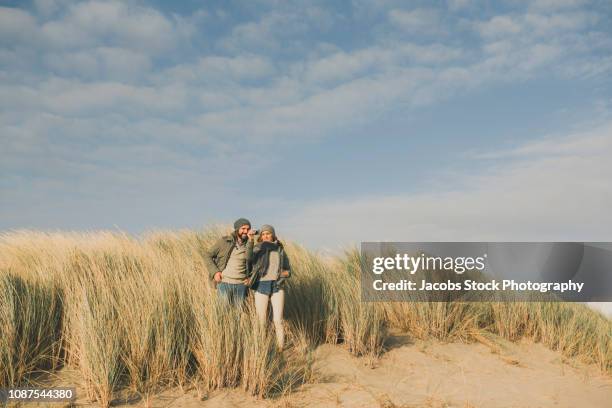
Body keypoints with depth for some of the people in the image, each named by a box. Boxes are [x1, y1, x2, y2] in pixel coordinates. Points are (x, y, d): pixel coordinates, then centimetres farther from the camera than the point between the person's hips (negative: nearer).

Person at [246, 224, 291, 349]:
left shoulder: (280, 251, 10)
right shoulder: (257, 249, 3)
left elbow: (288, 270, 16)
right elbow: (249, 257, -22)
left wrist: (286, 273, -8)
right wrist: (251, 240, -35)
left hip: (277, 287, 1)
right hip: (261, 287, -1)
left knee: (278, 321, -7)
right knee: (261, 322, 1)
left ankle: (280, 351, 1)